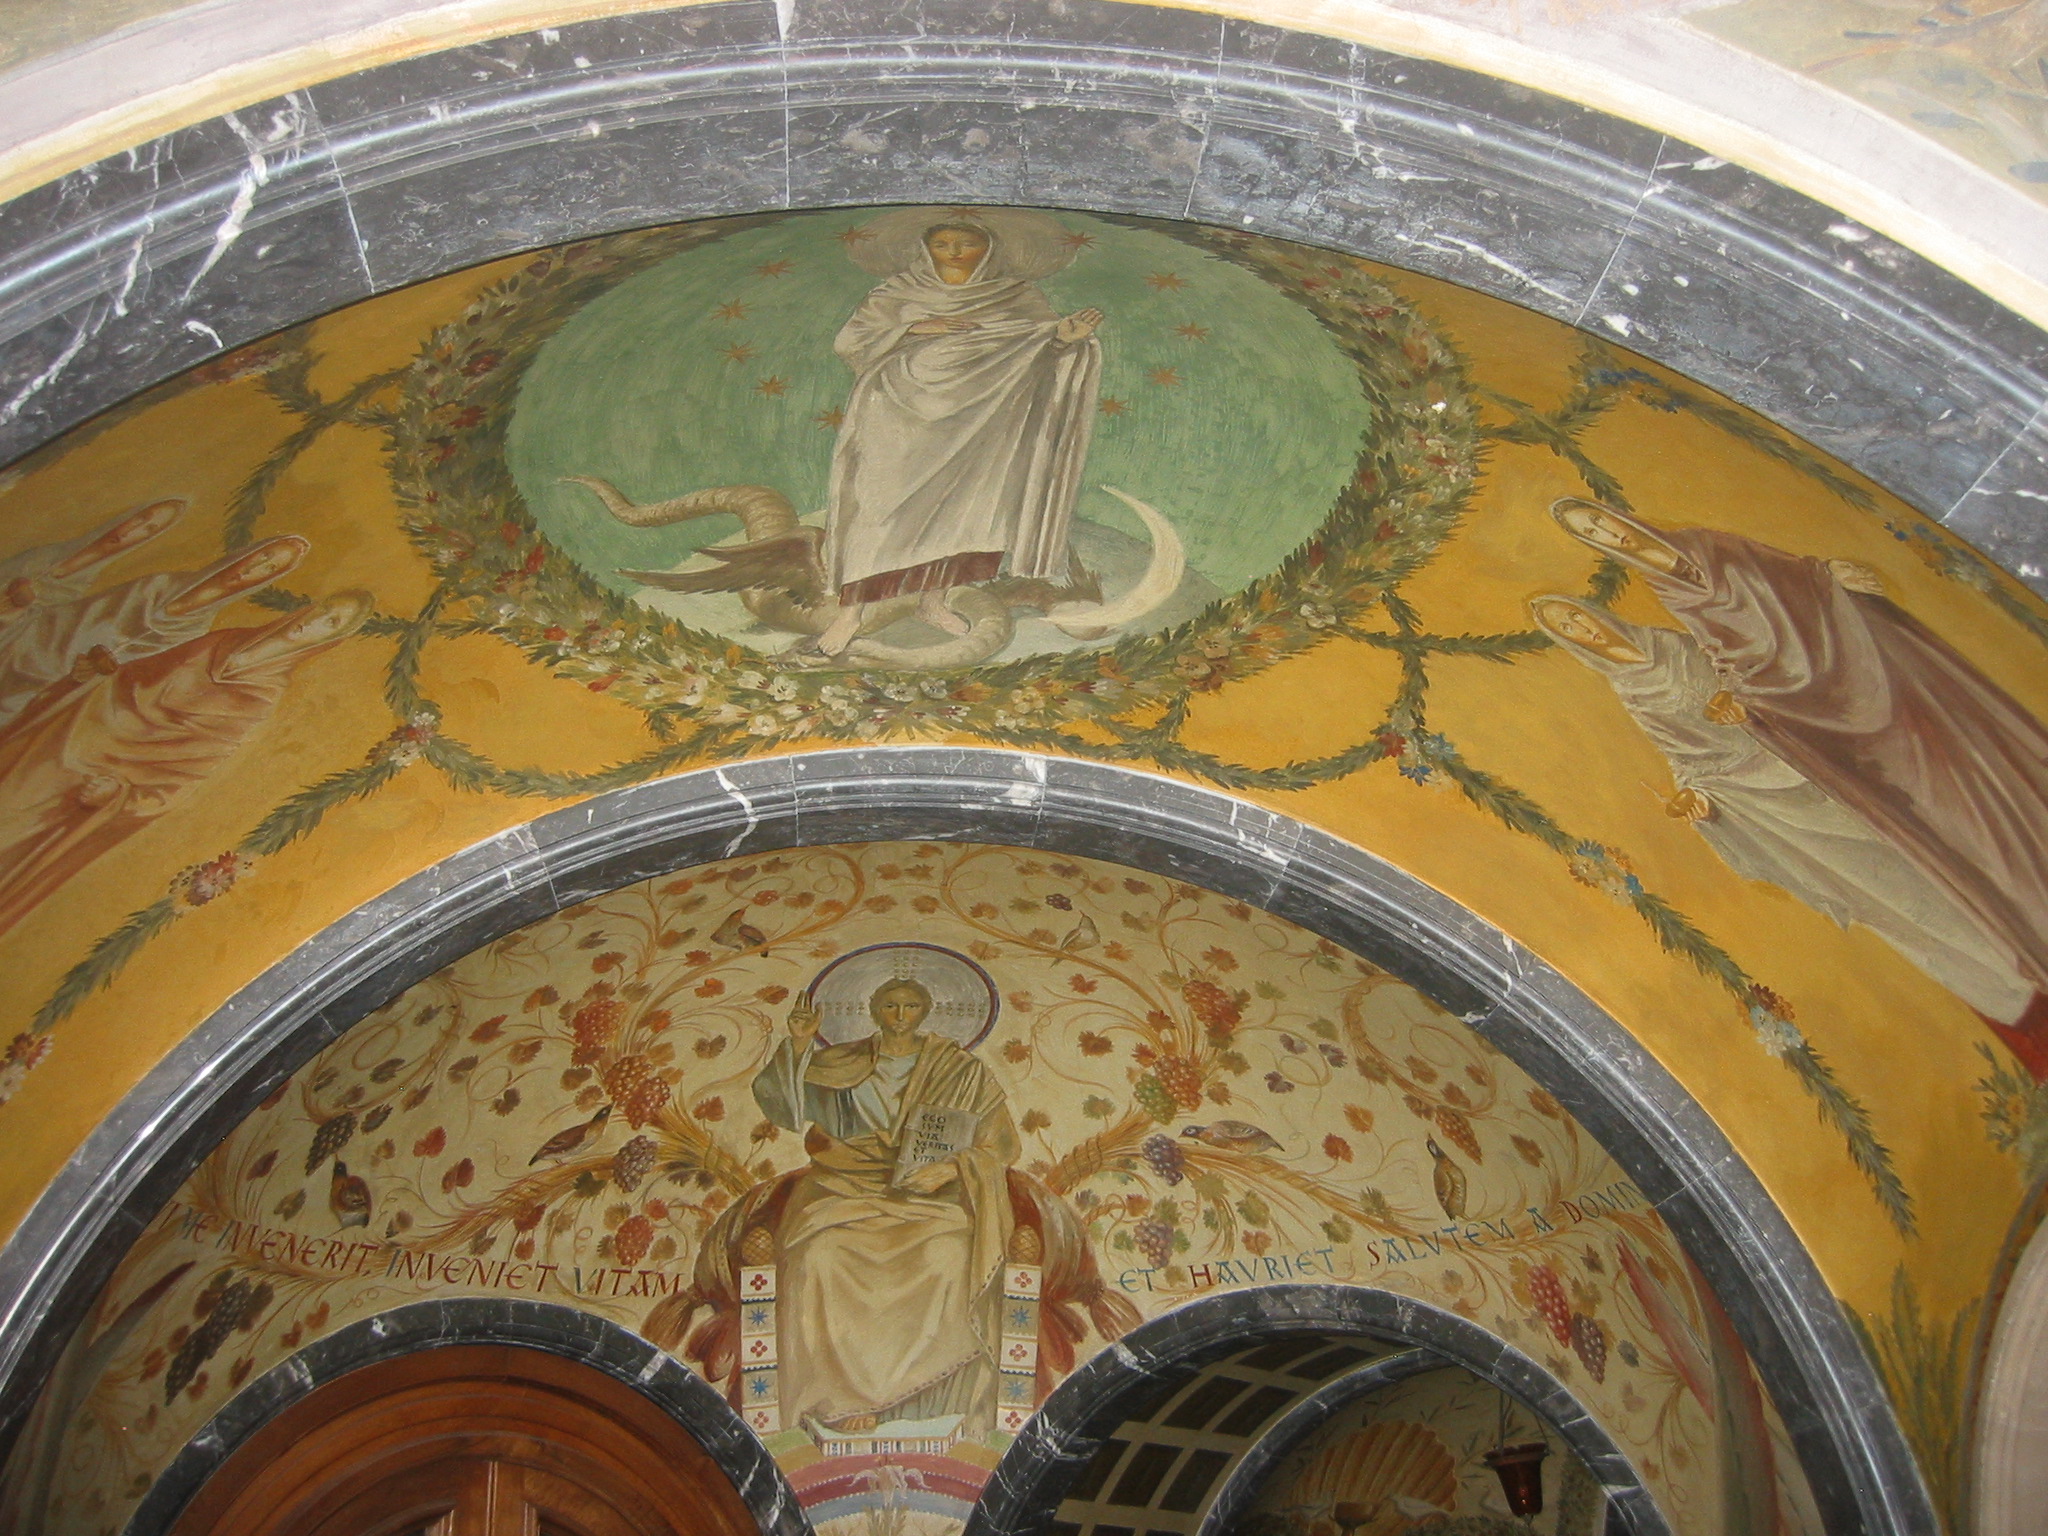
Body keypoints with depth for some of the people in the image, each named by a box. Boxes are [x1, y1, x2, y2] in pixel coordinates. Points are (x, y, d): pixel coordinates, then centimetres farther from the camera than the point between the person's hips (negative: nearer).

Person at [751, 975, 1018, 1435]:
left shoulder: (957, 1067, 9)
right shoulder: (847, 1062, 14)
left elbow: (997, 1142, 3)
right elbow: (784, 1097, 4)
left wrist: (950, 1169, -14)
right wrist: (799, 1043, -11)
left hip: (932, 1189, -1)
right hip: (852, 1182, 1)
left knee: (950, 1253, -34)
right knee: (823, 1252, -31)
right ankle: (845, 1391, -22)